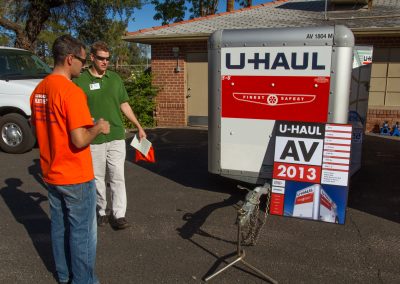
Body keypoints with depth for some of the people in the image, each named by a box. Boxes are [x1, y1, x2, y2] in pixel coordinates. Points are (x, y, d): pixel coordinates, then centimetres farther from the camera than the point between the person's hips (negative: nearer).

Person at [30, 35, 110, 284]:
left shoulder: (39, 90, 5)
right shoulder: (72, 91, -21)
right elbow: (80, 140, -26)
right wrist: (98, 128, -7)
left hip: (51, 174, 8)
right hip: (76, 177, -8)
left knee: (60, 227, 20)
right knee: (83, 232, 7)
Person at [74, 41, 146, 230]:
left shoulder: (115, 78, 9)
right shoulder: (80, 80, -2)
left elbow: (124, 105, 15)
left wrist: (139, 126, 14)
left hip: (117, 137, 3)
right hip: (93, 139, -2)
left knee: (118, 177, 1)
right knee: (97, 178, 9)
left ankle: (118, 215, 7)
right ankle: (101, 212, 25)